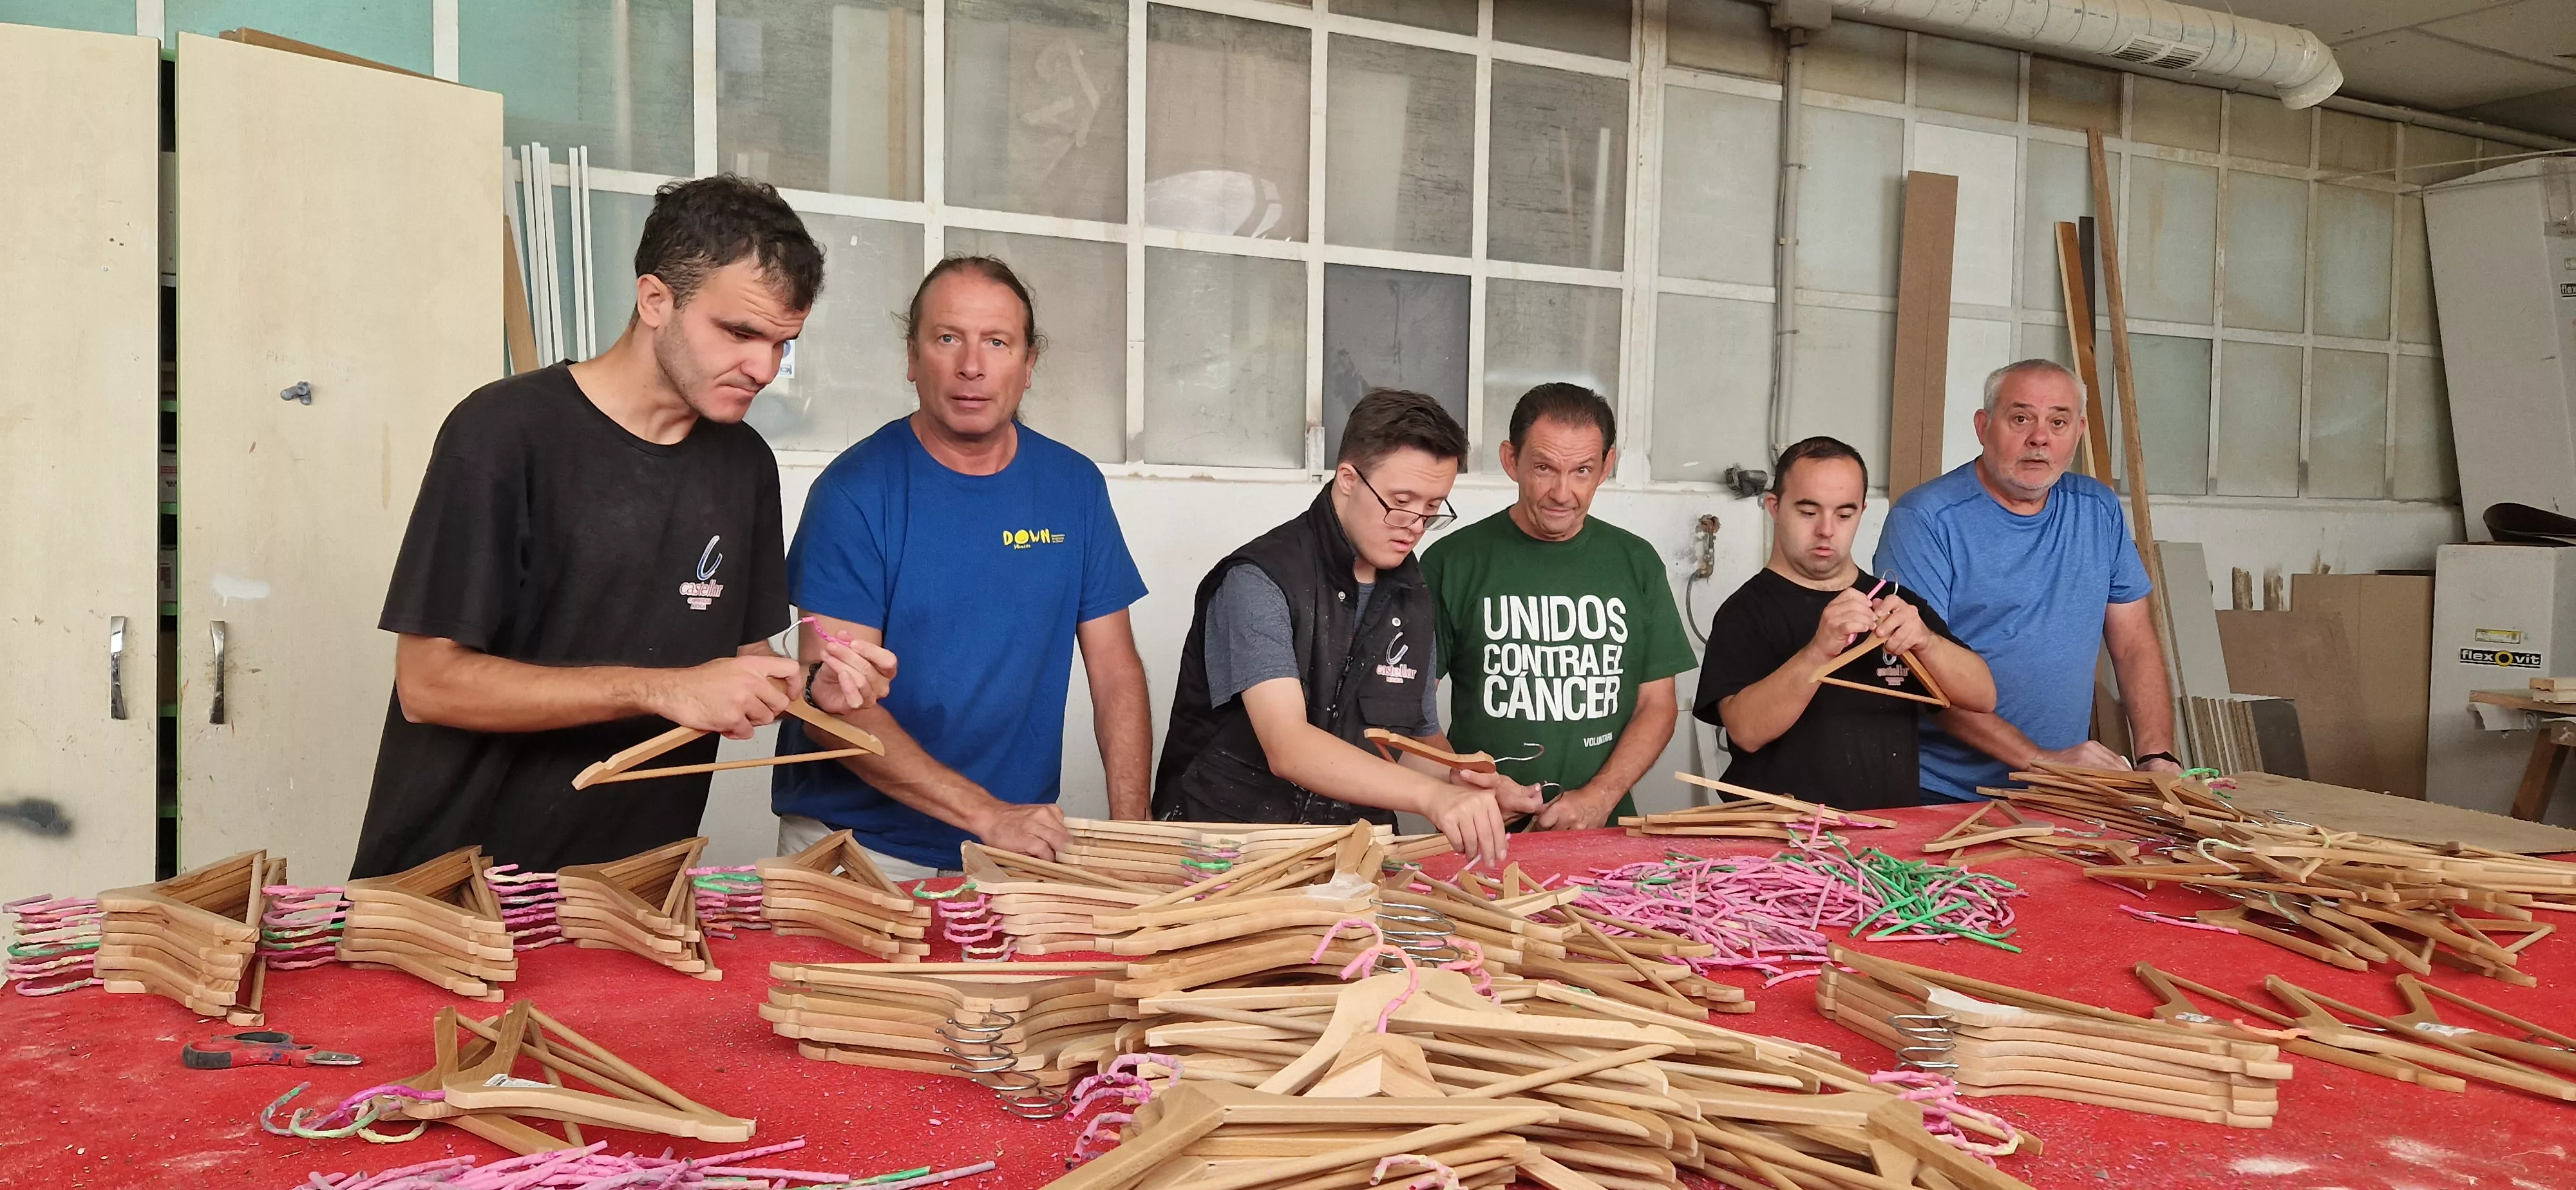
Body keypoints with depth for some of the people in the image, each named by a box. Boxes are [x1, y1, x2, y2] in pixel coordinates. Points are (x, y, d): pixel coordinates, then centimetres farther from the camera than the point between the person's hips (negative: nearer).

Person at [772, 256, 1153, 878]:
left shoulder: (1073, 486, 4)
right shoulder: (855, 490, -7)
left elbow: (1116, 671, 6)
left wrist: (1131, 835, -6)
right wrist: (987, 814, -22)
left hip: (1022, 847, 3)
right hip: (860, 845, -2)